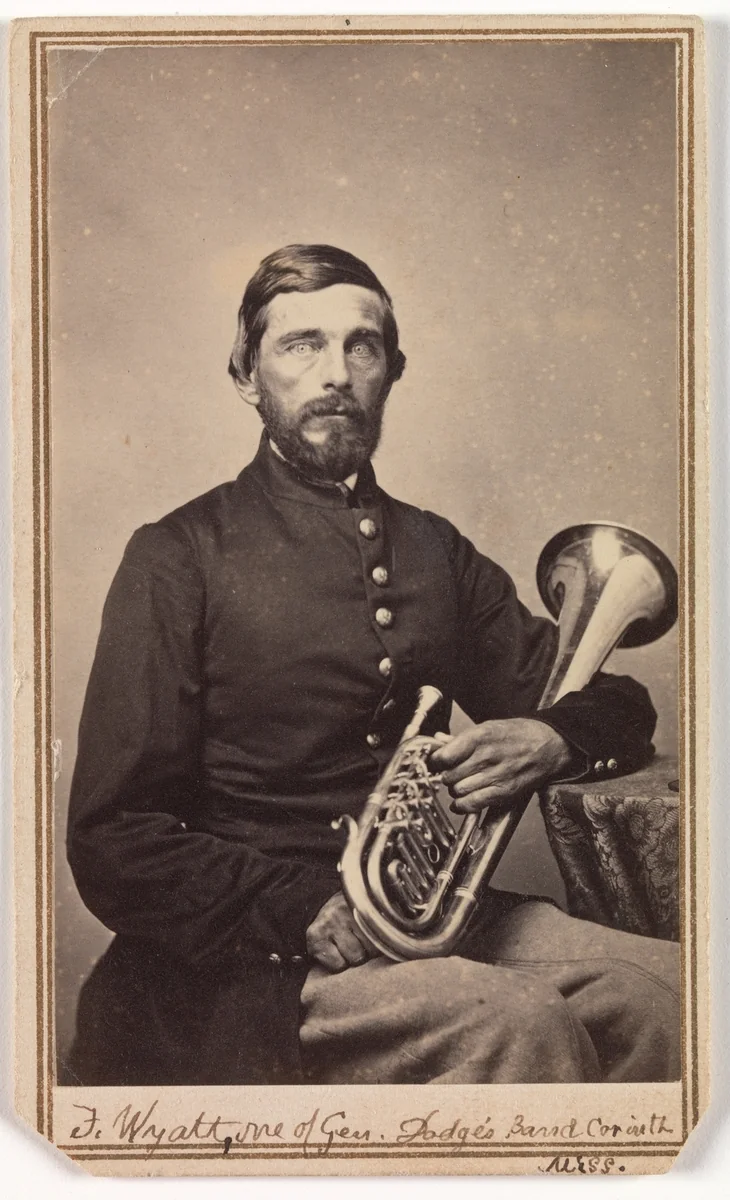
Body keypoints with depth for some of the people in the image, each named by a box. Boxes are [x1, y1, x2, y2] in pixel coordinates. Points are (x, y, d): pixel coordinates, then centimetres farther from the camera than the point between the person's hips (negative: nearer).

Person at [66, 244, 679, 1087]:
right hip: (249, 950, -5)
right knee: (521, 1029, -31)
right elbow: (115, 844, -6)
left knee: (674, 991, -17)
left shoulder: (436, 553, 15)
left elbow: (621, 709, 19)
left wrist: (549, 740, -5)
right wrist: (304, 909, -19)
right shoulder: (180, 559, -2)